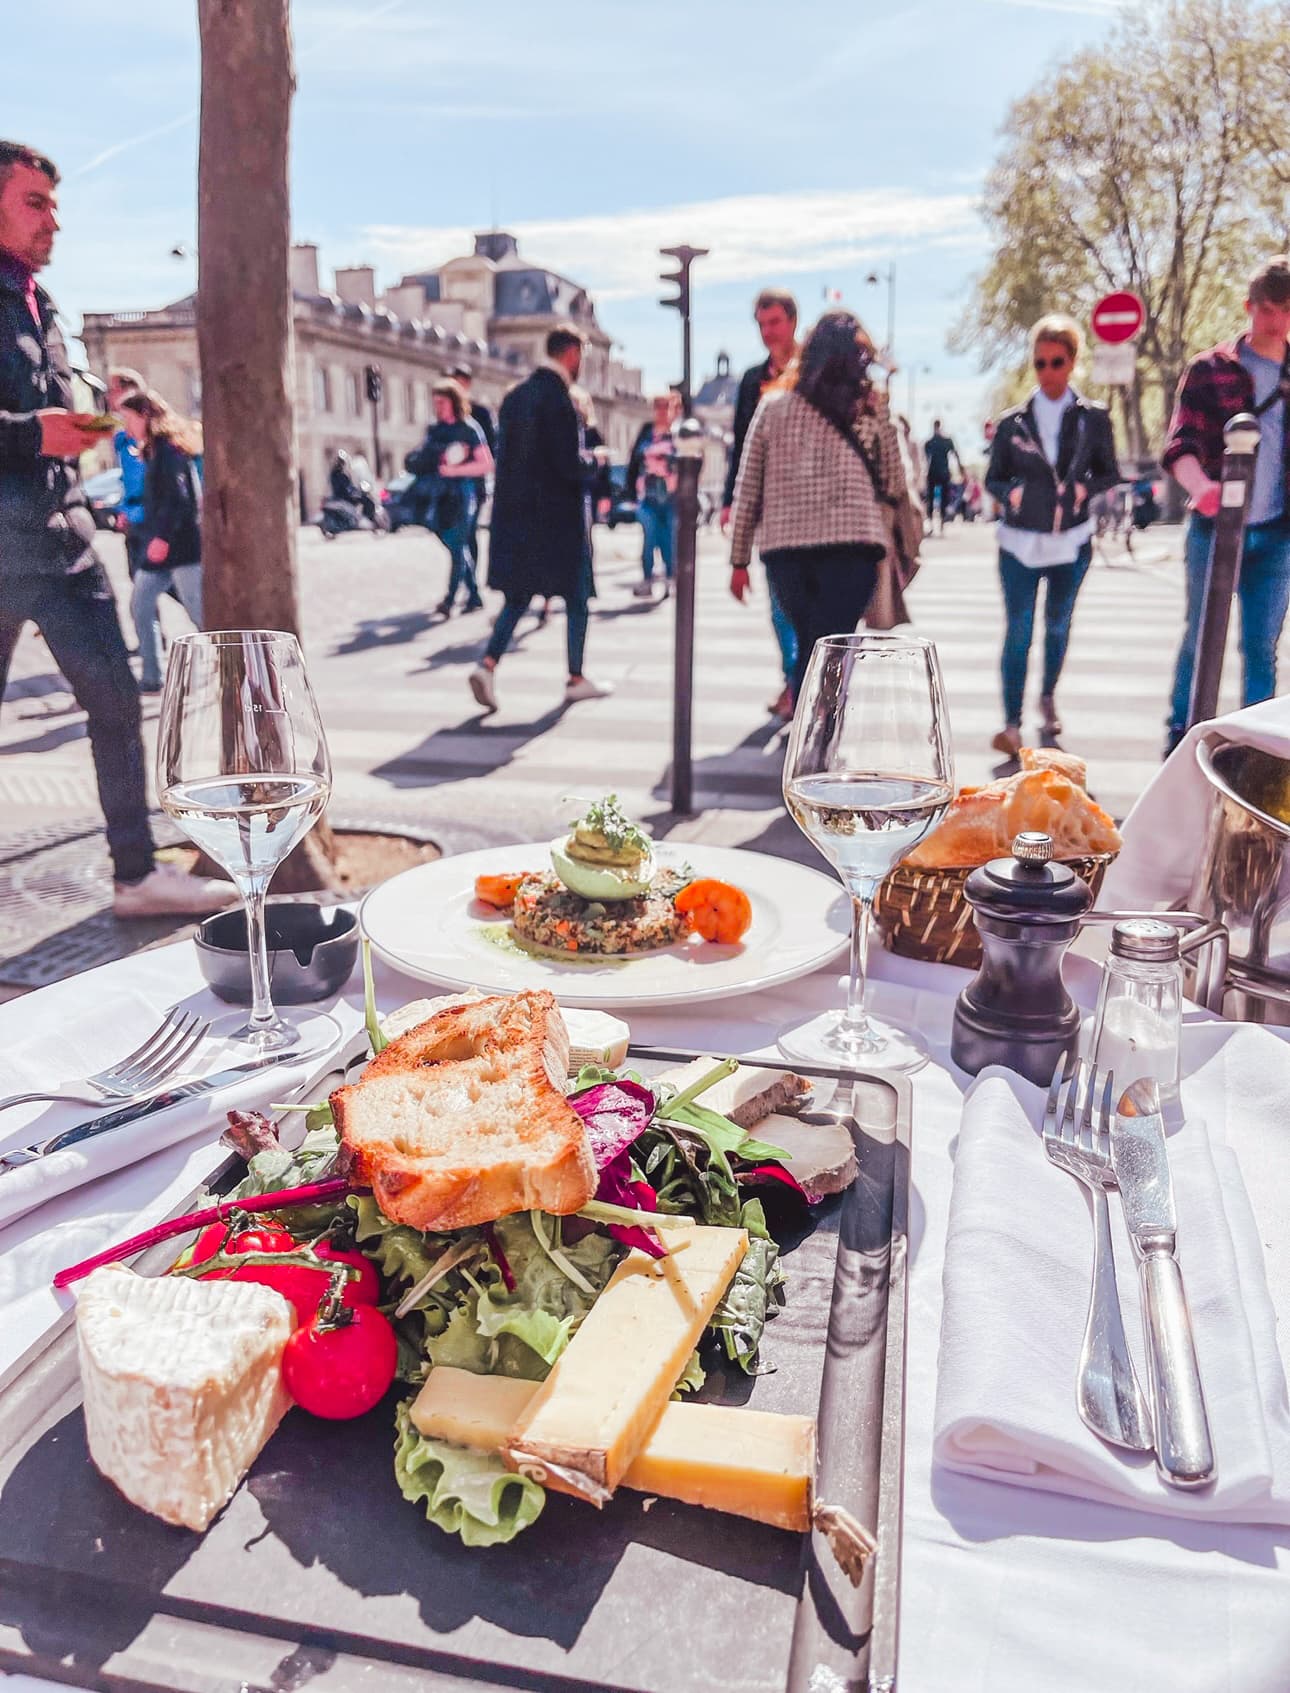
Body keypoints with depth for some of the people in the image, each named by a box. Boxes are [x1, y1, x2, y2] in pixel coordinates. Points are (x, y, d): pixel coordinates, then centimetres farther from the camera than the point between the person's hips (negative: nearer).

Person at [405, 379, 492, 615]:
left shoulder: (469, 428, -5)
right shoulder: (434, 429, 13)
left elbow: (487, 464, -10)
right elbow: (420, 460, 19)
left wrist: (454, 470, -16)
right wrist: (418, 461, -5)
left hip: (462, 495, -6)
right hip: (440, 496, 6)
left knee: (458, 547, -9)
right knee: (457, 545, 10)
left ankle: (450, 599, -14)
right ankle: (474, 596, 19)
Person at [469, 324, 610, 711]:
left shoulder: (515, 396, 8)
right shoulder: (559, 400, -15)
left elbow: (504, 455, 13)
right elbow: (569, 467, -20)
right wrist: (591, 461, 1)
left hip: (514, 515, 7)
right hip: (557, 517, -7)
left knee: (517, 597, 12)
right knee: (576, 599, 8)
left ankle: (487, 665, -5)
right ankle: (576, 679, 16)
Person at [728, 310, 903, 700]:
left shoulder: (773, 405, 7)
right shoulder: (870, 410, 3)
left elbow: (747, 489, 7)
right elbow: (894, 486, 7)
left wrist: (738, 561, 12)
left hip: (784, 547, 3)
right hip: (850, 549, -2)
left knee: (809, 649, 19)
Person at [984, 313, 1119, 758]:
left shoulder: (1093, 418, 3)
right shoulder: (1012, 422, 1)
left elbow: (1110, 472, 9)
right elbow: (993, 478, 6)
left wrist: (1084, 488, -12)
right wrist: (1012, 493, -15)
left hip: (1072, 541, 2)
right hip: (1020, 542, -1)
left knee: (1058, 625, 15)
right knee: (1018, 630, -9)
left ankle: (1048, 697, 38)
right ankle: (1011, 724, -8)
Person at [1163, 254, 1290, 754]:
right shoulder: (1209, 370, 1)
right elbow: (1181, 444, -10)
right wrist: (1200, 486, -31)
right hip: (1213, 528, -2)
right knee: (1200, 637, 3)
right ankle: (1180, 730, 15)